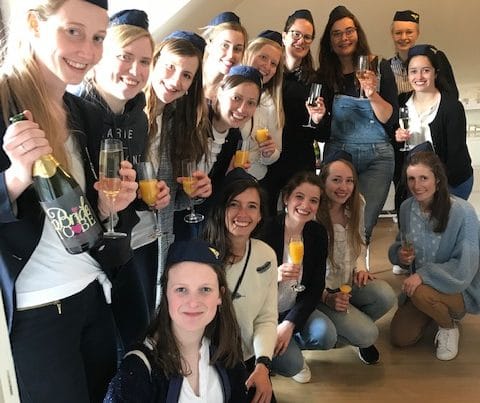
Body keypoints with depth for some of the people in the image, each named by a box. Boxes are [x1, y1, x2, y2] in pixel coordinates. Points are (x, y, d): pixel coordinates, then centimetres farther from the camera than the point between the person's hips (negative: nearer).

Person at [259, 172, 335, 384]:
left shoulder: (318, 233, -5)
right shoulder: (266, 229, -20)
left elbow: (316, 287, -5)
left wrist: (289, 324, -16)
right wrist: (274, 276, -38)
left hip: (294, 309, 4)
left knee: (326, 336, -22)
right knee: (292, 365, -21)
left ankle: (290, 346, 9)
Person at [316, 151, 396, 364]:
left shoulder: (357, 203, -2)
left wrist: (360, 267, -3)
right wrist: (326, 297, -21)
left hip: (349, 283, 6)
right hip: (320, 291, -6)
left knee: (386, 296, -23)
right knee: (367, 335, -21)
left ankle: (354, 325, 7)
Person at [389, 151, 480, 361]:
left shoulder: (462, 212, -25)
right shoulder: (406, 208, -8)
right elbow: (400, 245, 7)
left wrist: (424, 274, -31)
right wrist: (399, 254, -16)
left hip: (461, 289, -6)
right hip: (419, 285, 6)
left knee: (421, 293, -36)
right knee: (400, 338, 1)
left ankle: (450, 327, -2)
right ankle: (441, 311, 28)